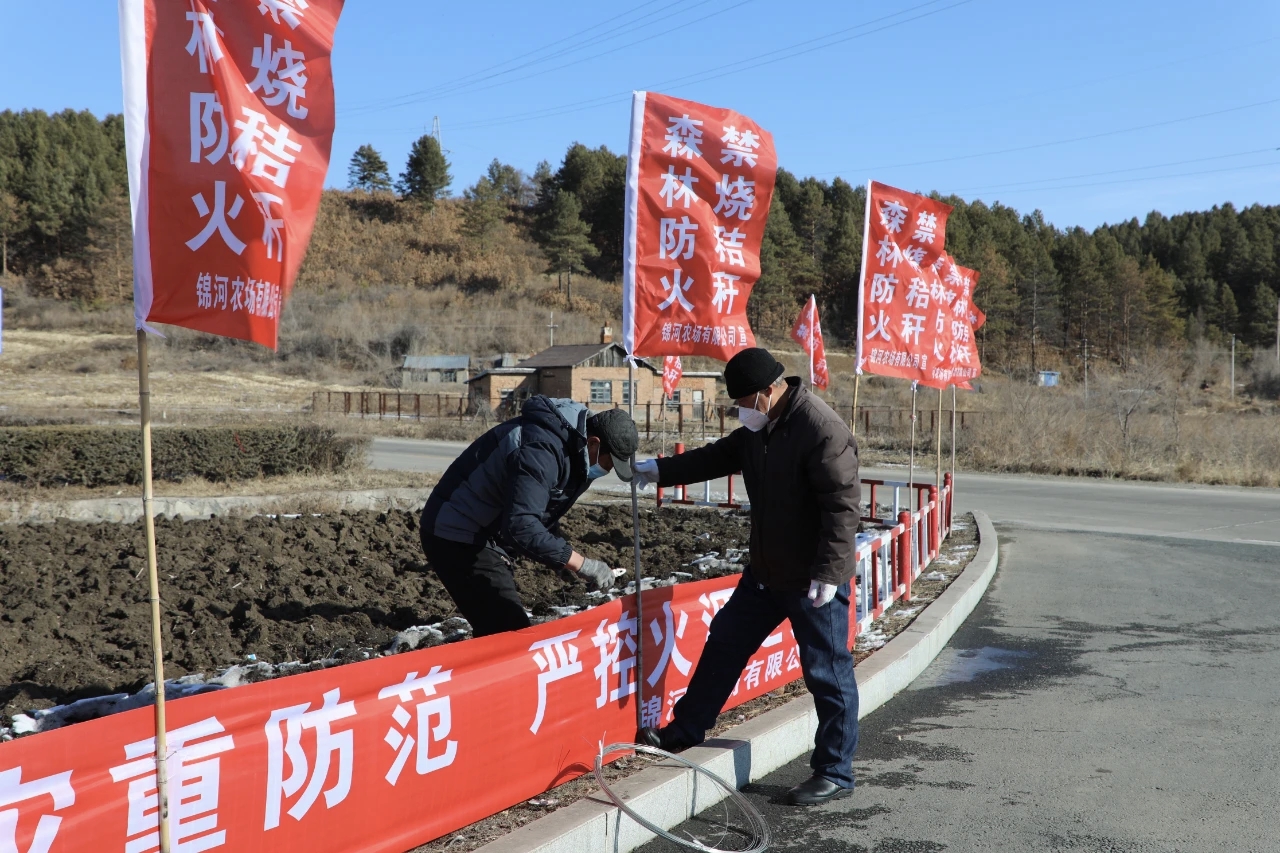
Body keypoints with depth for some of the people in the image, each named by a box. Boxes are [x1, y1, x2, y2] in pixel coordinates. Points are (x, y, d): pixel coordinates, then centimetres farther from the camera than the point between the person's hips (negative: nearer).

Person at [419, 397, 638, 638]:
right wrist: (580, 564, -35)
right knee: (512, 633, -13)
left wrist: (565, 559, 4)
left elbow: (539, 511, 15)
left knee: (498, 630, 15)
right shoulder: (540, 449, -28)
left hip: (484, 535, 10)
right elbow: (520, 526, -38)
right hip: (458, 537, -10)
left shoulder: (568, 438, 4)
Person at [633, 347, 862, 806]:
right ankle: (686, 729, 32)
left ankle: (835, 773, 16)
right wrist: (660, 470, 14)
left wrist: (827, 573, -28)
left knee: (827, 673, 2)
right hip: (767, 570, 9)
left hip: (813, 579, -9)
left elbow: (843, 506, -25)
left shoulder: (822, 430, -22)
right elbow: (719, 457, 20)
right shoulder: (760, 428, 7)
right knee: (725, 642, 17)